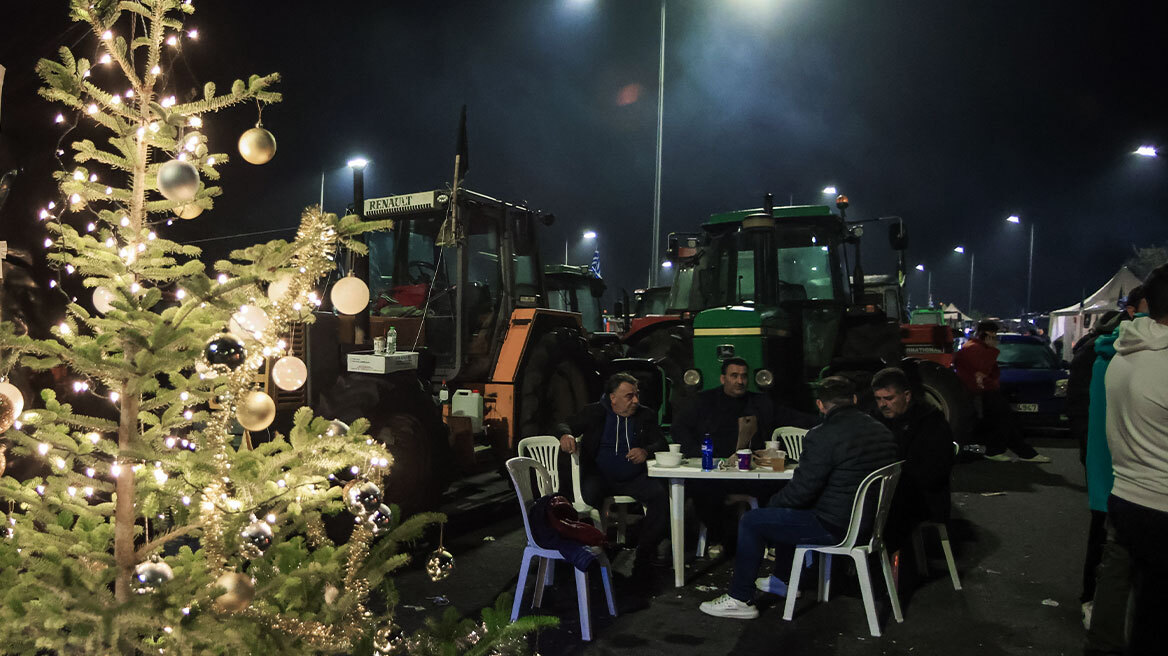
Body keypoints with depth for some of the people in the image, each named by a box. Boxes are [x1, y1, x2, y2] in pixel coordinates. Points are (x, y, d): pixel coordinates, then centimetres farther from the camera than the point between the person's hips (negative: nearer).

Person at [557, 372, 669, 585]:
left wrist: (646, 451, -15)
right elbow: (565, 425, 5)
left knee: (660, 495, -26)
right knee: (591, 495, -35)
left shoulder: (645, 416, 12)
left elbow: (661, 443, 9)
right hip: (600, 476, -2)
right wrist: (566, 435, -21)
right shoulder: (594, 412, 6)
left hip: (633, 478, 2)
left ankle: (643, 557, -16)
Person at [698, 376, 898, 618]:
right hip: (868, 521, 9)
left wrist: (772, 502, 2)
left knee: (751, 522, 2)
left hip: (835, 527, -9)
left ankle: (741, 599, 8)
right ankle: (783, 580, 42)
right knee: (786, 512, 29)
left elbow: (800, 491, -19)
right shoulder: (883, 432, 5)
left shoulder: (823, 436, -21)